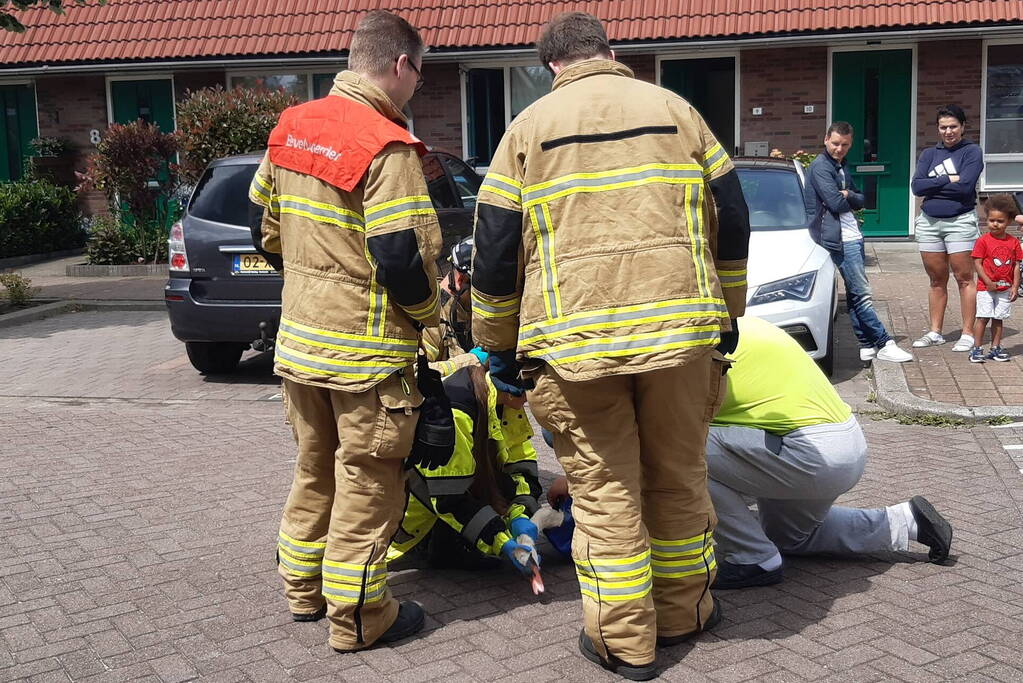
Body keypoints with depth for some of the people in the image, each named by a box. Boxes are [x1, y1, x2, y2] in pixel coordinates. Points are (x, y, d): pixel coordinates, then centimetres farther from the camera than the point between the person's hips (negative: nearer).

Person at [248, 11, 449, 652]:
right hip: (366, 350, -8)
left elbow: (269, 228, 14)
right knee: (366, 485, 5)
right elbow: (404, 261, -22)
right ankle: (358, 616, 16)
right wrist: (430, 311, -3)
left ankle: (304, 589, 36)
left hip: (299, 340, 8)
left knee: (315, 470, 22)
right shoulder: (387, 148, -20)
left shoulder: (290, 128, 5)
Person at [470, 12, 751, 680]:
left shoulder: (529, 128, 7)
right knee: (678, 477, 17)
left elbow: (495, 248, 5)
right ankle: (682, 611, 32)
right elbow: (732, 220, 13)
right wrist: (727, 314, 24)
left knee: (606, 489, 8)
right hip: (680, 328, 2)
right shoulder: (676, 110, 12)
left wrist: (500, 346, 14)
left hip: (575, 341, -2)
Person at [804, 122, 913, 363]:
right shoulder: (821, 166, -9)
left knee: (856, 293, 11)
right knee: (861, 294, -8)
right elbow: (835, 202, -19)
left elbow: (860, 200, 15)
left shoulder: (842, 166, 20)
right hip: (840, 239, -10)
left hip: (853, 236, 10)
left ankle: (867, 346, 15)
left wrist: (848, 195, -7)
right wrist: (851, 199, 2)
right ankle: (884, 344, -6)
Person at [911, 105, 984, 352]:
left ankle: (968, 334, 3)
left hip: (960, 221, -4)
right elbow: (917, 186, -5)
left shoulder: (972, 152, -2)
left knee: (964, 279, -2)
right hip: (929, 222, 4)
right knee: (937, 281, 11)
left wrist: (933, 185, -9)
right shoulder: (929, 154, 10)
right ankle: (935, 333, 18)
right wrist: (948, 180, -12)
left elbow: (965, 186, -16)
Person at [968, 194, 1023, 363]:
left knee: (998, 318, 11)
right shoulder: (983, 241, -8)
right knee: (983, 317, -5)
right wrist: (988, 282, -17)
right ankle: (977, 348, 1)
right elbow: (977, 263, -9)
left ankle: (995, 348, 18)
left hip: (1005, 289, 3)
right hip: (985, 288, -3)